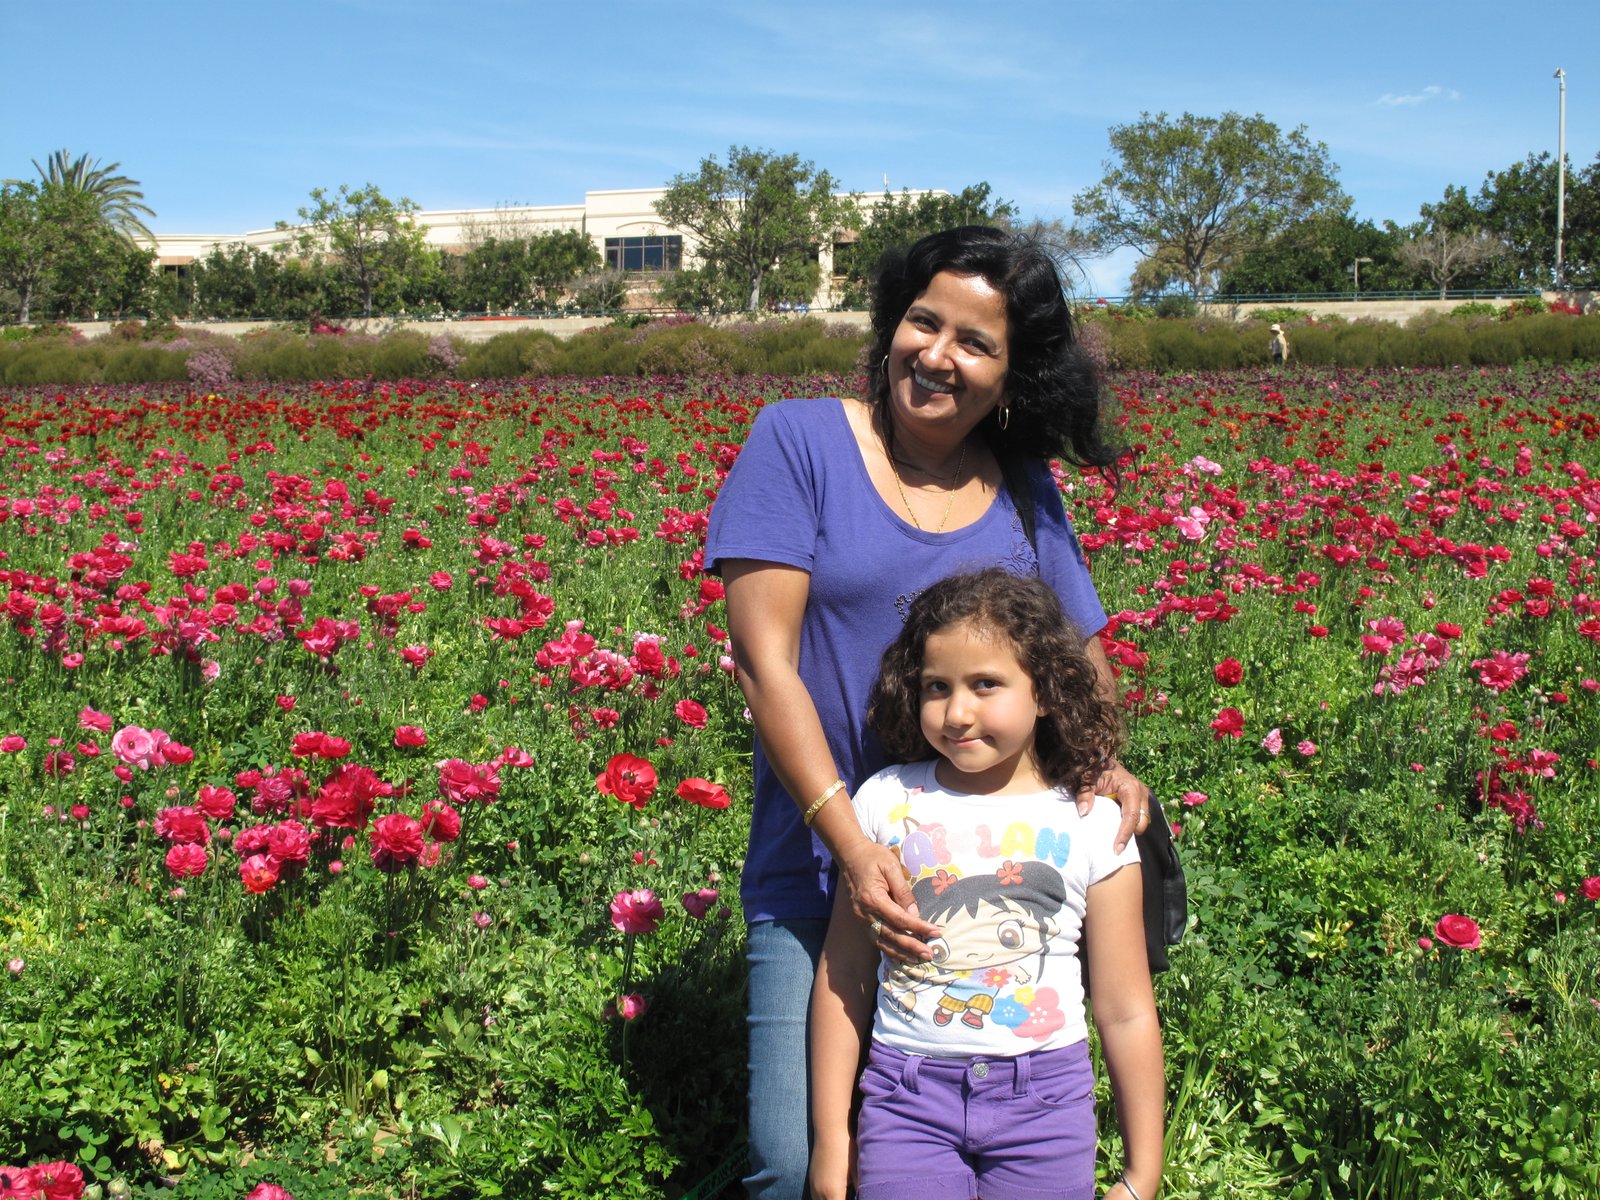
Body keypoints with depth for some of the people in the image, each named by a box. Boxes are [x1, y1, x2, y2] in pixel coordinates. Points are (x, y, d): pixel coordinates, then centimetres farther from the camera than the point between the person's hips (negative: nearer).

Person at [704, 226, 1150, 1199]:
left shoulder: (1024, 489, 7)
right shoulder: (799, 442, -4)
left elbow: (1081, 653, 16)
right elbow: (766, 659, -9)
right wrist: (850, 842, -18)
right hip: (819, 866, -3)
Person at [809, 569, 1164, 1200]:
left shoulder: (1090, 826, -3)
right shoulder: (886, 802, -1)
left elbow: (1126, 1014, 3)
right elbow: (843, 976, 5)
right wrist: (831, 1137, 6)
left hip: (1043, 1100, 0)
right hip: (907, 1094, 0)